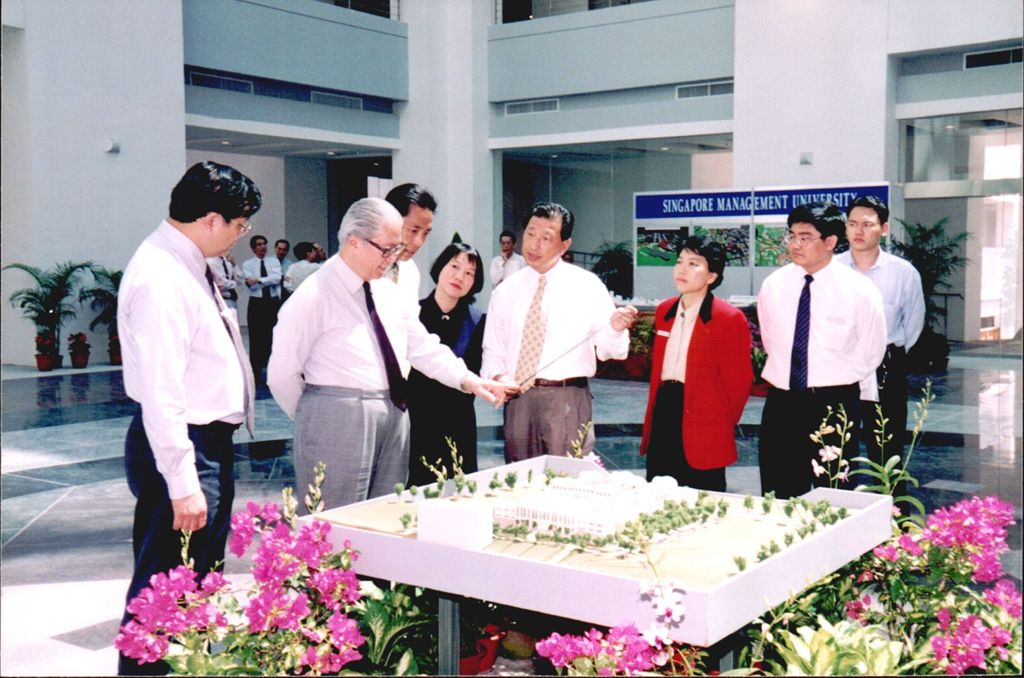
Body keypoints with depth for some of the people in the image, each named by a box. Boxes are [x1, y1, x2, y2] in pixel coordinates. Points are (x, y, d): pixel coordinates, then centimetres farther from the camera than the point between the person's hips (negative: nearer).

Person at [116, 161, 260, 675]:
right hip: (184, 447, -11)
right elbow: (160, 393, -25)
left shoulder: (191, 266, 10)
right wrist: (182, 483, -26)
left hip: (212, 442, 11)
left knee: (202, 579, 21)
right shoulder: (161, 279, -21)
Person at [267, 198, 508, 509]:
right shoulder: (313, 297, -11)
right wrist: (314, 418, 2)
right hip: (338, 426, -7)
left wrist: (467, 379, 0)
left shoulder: (389, 293, 11)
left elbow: (423, 348, 12)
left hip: (394, 418, 7)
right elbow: (282, 375, -7)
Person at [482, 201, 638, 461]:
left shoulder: (587, 285, 1)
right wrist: (498, 376, -8)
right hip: (518, 399, 3)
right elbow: (493, 349, 12)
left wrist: (615, 328, -23)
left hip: (568, 400, -2)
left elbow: (607, 350, -2)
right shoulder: (505, 291, 9)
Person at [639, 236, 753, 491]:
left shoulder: (730, 319, -10)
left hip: (703, 434, -6)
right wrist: (656, 410, 16)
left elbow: (739, 380, -6)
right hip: (662, 417, 6)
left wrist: (722, 425, 1)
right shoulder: (664, 311, 10)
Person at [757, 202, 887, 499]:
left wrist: (836, 383, 6)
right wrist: (786, 376, 11)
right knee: (778, 498, 7)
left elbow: (870, 352, 2)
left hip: (835, 406, -3)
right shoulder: (773, 285, 1)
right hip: (781, 404, 3)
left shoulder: (859, 290, -8)